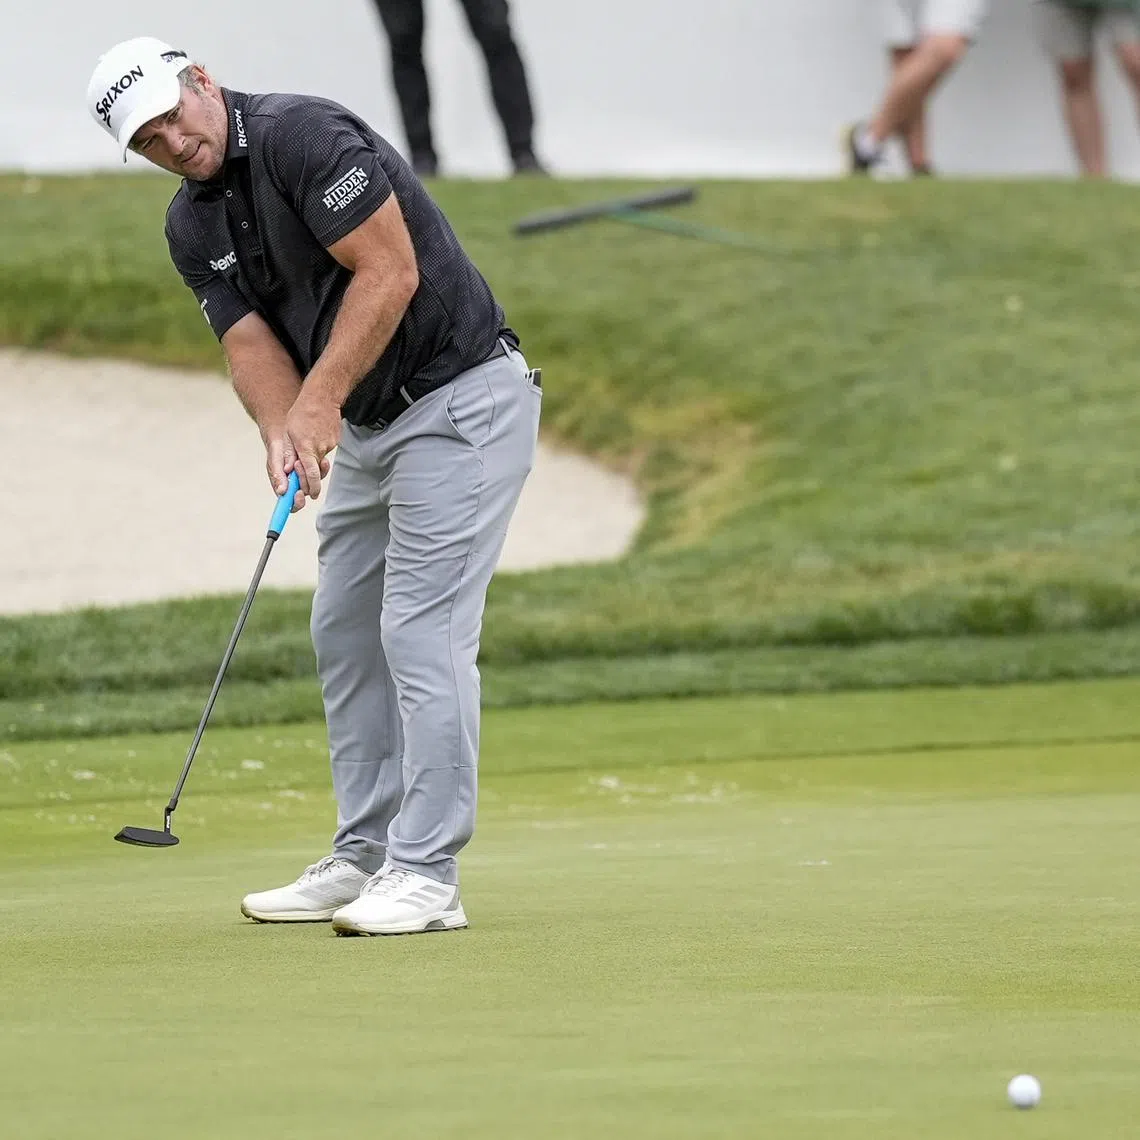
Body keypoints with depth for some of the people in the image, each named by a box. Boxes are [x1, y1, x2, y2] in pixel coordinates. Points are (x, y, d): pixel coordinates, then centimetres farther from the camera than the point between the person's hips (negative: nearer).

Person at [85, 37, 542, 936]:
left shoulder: (304, 137, -19)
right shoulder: (192, 229, 7)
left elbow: (391, 272, -23)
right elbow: (252, 342, -1)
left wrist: (320, 399, -26)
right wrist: (282, 431, -22)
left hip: (461, 398, -9)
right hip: (368, 427, 9)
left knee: (422, 630, -13)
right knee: (344, 633, 11)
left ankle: (427, 876, -13)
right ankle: (364, 859, 18)